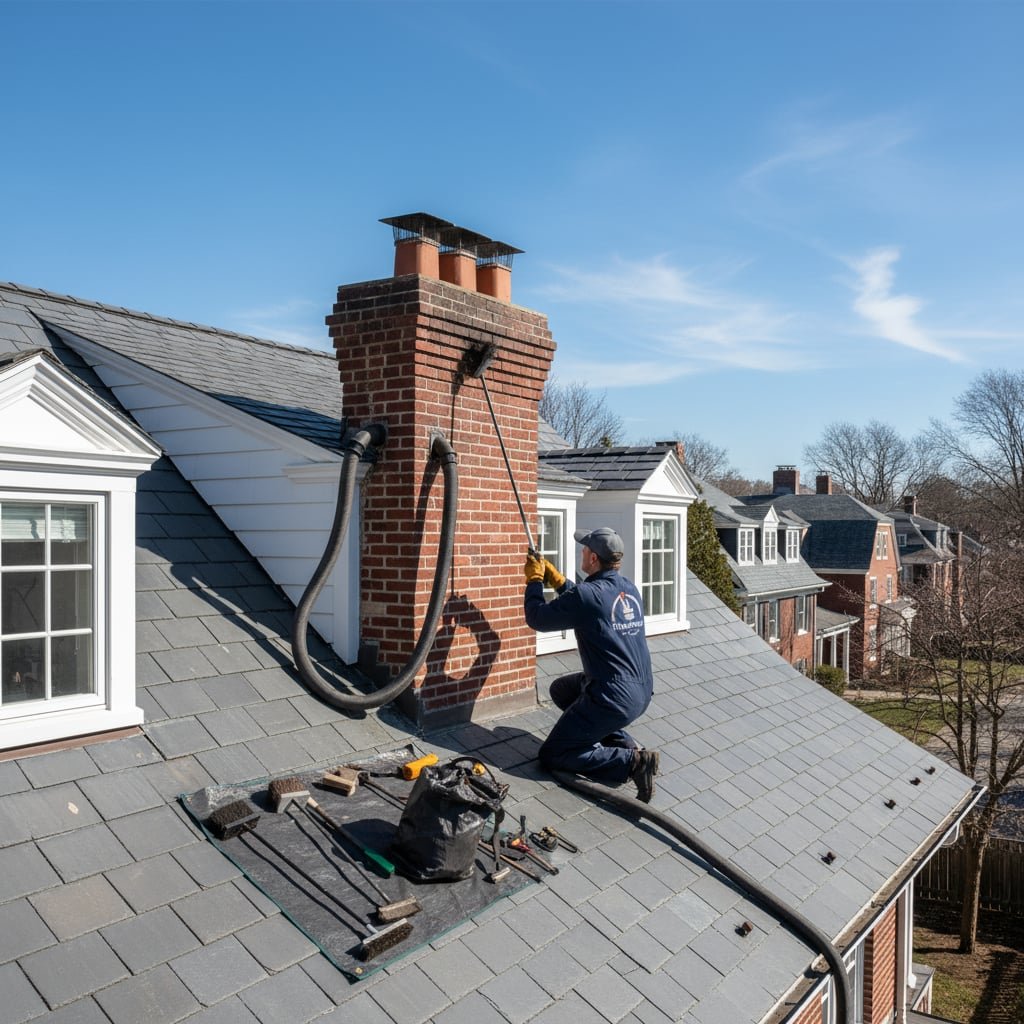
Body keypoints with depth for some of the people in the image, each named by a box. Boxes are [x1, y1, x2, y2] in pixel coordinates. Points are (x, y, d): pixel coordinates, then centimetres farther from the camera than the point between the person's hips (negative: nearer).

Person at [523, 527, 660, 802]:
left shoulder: (588, 594, -18)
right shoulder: (629, 589, 6)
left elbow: (537, 619, -7)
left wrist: (534, 580, 8)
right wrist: (557, 579, 22)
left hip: (614, 697, -8)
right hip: (642, 691, 8)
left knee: (552, 756, 4)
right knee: (561, 689, 29)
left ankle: (631, 762, -11)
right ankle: (625, 743, 16)